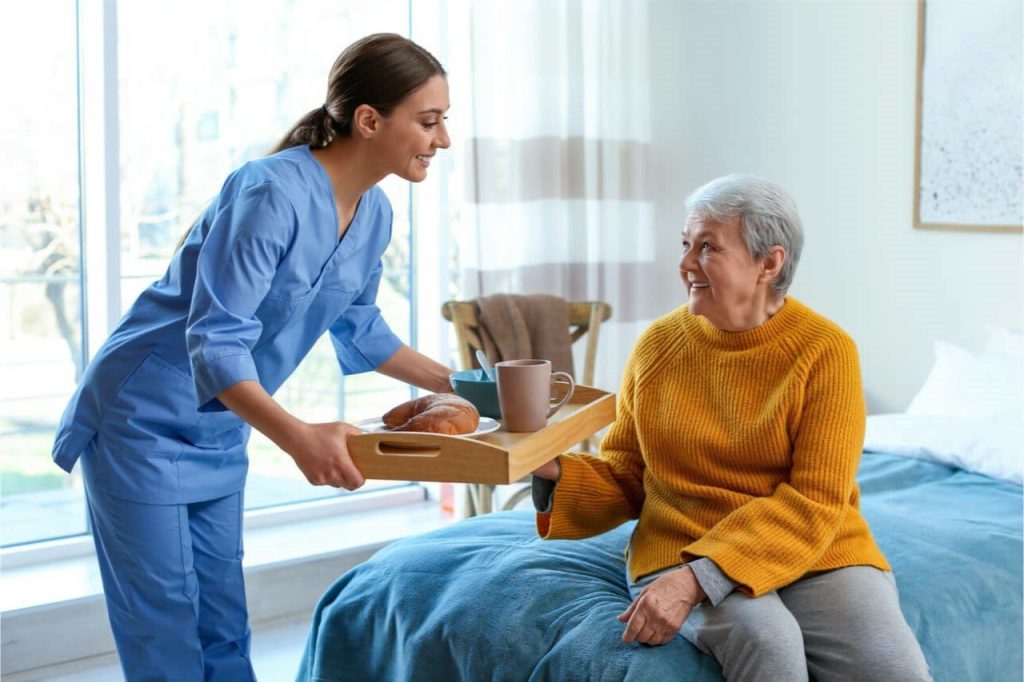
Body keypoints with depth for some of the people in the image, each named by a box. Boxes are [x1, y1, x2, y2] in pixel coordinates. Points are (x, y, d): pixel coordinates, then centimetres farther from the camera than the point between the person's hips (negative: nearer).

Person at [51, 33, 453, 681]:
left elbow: (358, 329, 15)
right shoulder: (273, 192, -27)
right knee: (166, 629, 0)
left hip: (220, 432, 8)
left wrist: (453, 381, 12)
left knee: (223, 625, 13)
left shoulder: (374, 214, -1)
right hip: (145, 423, -8)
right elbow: (215, 341, -33)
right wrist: (297, 437, -44)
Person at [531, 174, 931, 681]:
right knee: (763, 638, -31)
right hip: (682, 550, 0)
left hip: (814, 554, 0)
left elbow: (813, 505, -12)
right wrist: (554, 472, -10)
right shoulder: (658, 345, 3)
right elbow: (624, 478, 12)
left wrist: (697, 578, -23)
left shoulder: (826, 352, -6)